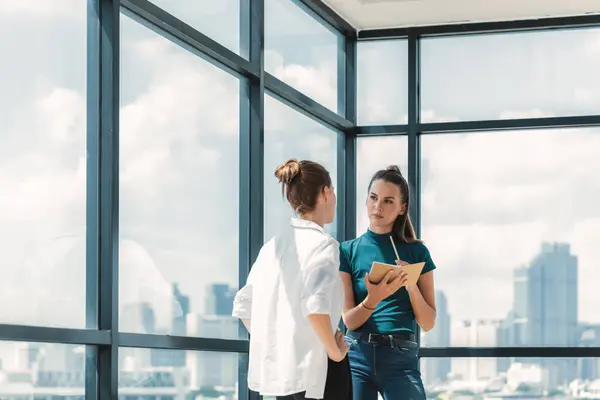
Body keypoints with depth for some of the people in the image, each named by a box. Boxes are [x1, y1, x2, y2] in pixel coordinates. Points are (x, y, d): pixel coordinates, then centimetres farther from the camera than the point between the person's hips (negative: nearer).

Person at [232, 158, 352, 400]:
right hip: (316, 369, -7)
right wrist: (335, 351, -16)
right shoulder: (322, 244, -11)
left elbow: (243, 305, 15)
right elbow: (316, 304, -27)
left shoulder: (273, 245, 11)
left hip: (278, 366, 8)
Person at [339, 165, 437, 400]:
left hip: (401, 357, -1)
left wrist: (411, 286, -11)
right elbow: (349, 319, -1)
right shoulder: (348, 251, 5)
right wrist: (372, 300, -20)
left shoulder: (416, 251, 6)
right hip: (357, 356, 1)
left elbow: (428, 323, 5)